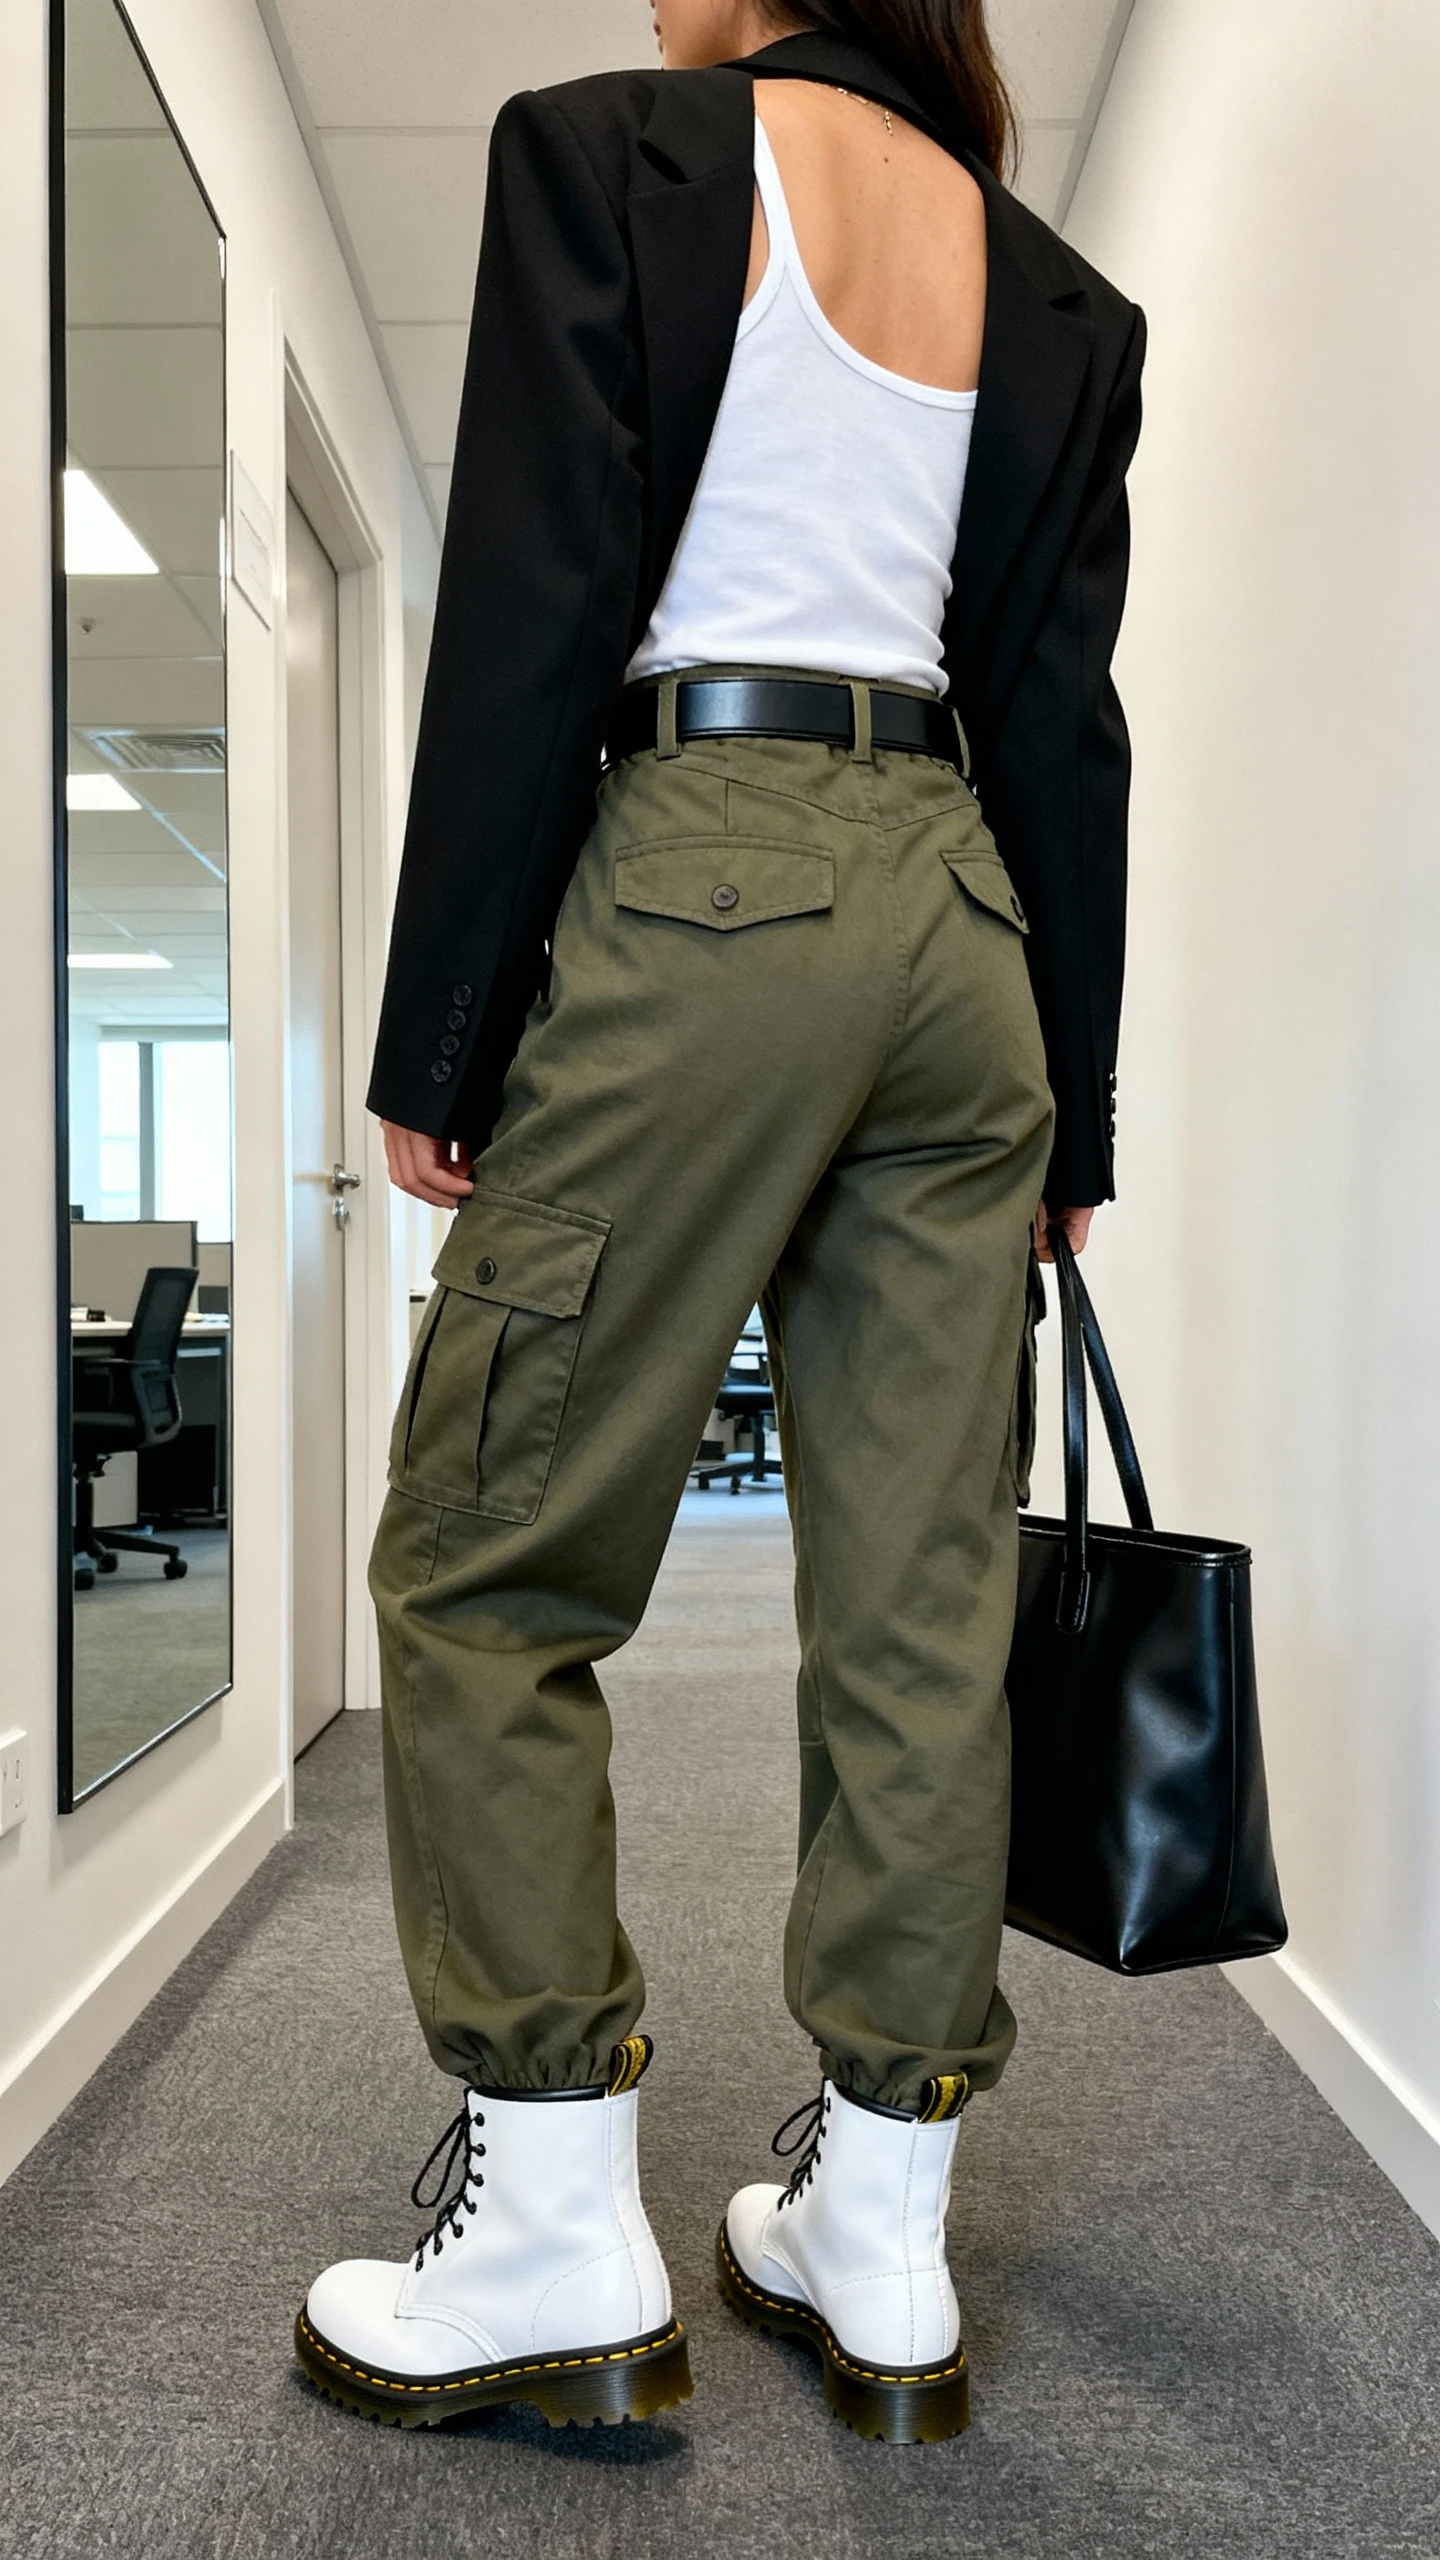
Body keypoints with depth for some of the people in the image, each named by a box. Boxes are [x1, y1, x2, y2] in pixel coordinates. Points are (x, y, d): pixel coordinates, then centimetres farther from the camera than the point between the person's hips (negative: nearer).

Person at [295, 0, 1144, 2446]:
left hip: (694, 888, -6)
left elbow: (534, 610, -7)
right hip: (961, 920, 6)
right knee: (919, 1609, 6)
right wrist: (1065, 1126, 14)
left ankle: (562, 2242, 11)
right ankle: (882, 2249, 19)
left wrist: (439, 1038, -4)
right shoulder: (1052, 288, 18)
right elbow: (1057, 719, 13)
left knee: (490, 1565, 4)